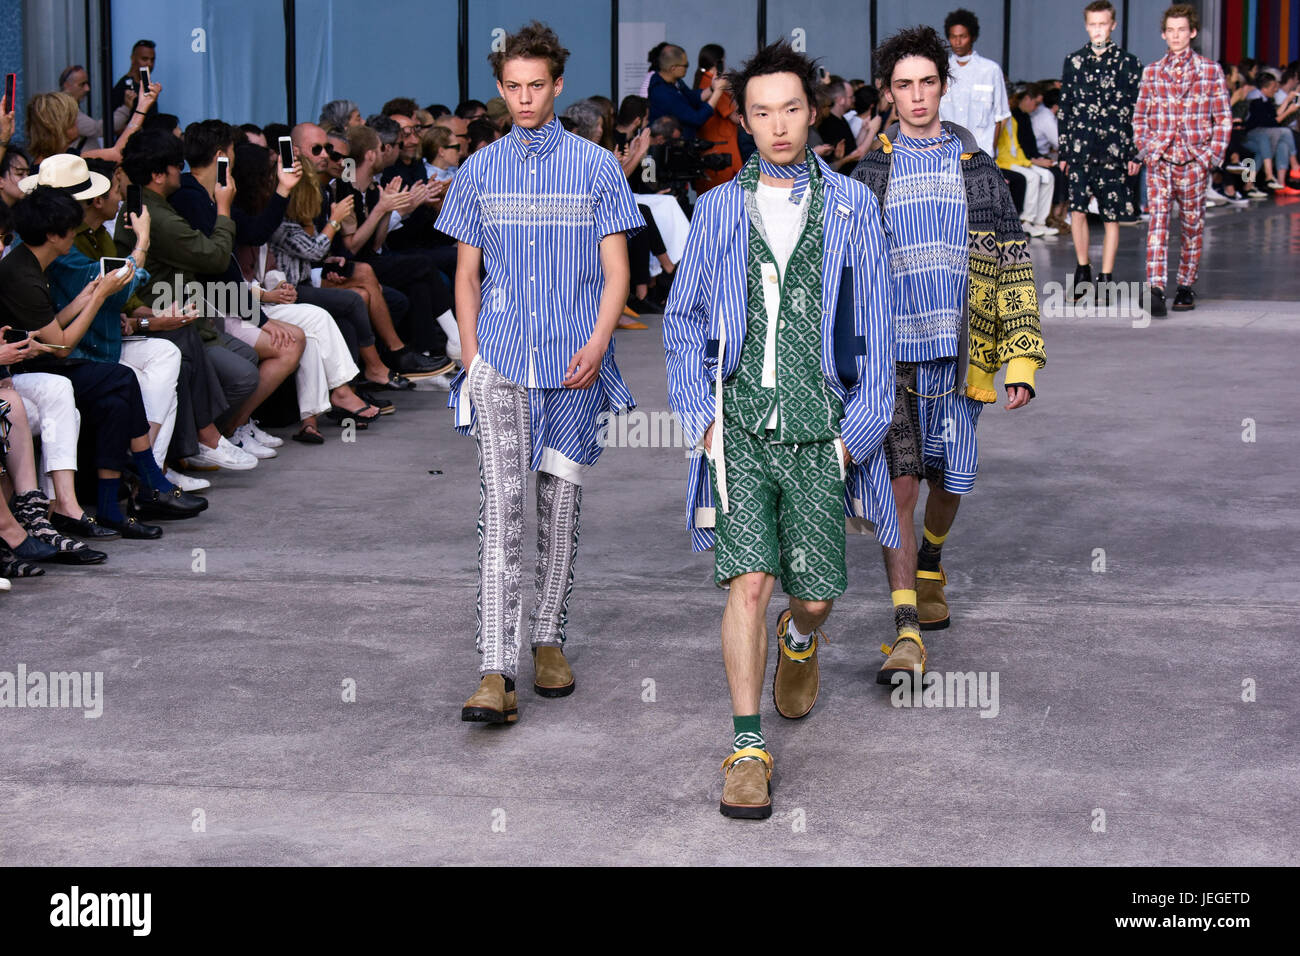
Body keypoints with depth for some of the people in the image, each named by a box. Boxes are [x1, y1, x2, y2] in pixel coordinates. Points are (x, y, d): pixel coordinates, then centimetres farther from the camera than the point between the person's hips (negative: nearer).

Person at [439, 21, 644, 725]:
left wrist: (597, 344, -11)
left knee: (561, 502, 7)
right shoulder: (479, 171, 10)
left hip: (574, 363, 0)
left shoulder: (597, 167, 4)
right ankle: (496, 673, -15)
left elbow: (615, 270, 3)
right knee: (500, 506, -10)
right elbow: (467, 274, 14)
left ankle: (548, 640, 24)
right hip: (503, 360, 0)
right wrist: (472, 355, 2)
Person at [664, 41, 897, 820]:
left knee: (816, 592, 8)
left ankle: (801, 638, 46)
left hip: (819, 432, 0)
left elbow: (875, 323, 4)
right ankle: (748, 749, -4)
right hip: (740, 427, 0)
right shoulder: (719, 209, 6)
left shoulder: (851, 206, 3)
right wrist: (701, 417, 2)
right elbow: (683, 320, 13)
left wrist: (859, 429, -1)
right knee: (748, 583, -11)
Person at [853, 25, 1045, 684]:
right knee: (899, 484, -12)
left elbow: (1013, 269, 5)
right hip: (891, 358, -2)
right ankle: (906, 633, -15)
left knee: (947, 480, 13)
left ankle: (929, 571, 44)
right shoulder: (868, 176, 4)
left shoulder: (978, 171, 6)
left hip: (959, 356, 2)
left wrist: (1022, 358, -3)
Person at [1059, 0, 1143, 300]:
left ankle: (1105, 279, 7)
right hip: (1080, 148, 1)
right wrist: (1063, 151, 9)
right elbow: (1065, 108, 13)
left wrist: (1134, 154, -1)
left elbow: (1136, 111, 4)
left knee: (1111, 216, 0)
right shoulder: (1074, 62, 10)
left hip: (1114, 151, -1)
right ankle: (1082, 269, 7)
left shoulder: (1128, 63, 4)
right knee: (1077, 208, -10)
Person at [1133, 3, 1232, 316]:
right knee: (1158, 220, -13)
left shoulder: (1211, 71, 3)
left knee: (1193, 224, 8)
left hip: (1195, 160, 0)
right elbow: (1139, 116, 14)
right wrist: (1144, 150, 2)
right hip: (1159, 160, 0)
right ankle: (1155, 289, -22)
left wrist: (1212, 155, -4)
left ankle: (1186, 287, 22)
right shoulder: (1151, 72, 8)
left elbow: (1224, 118, 4)